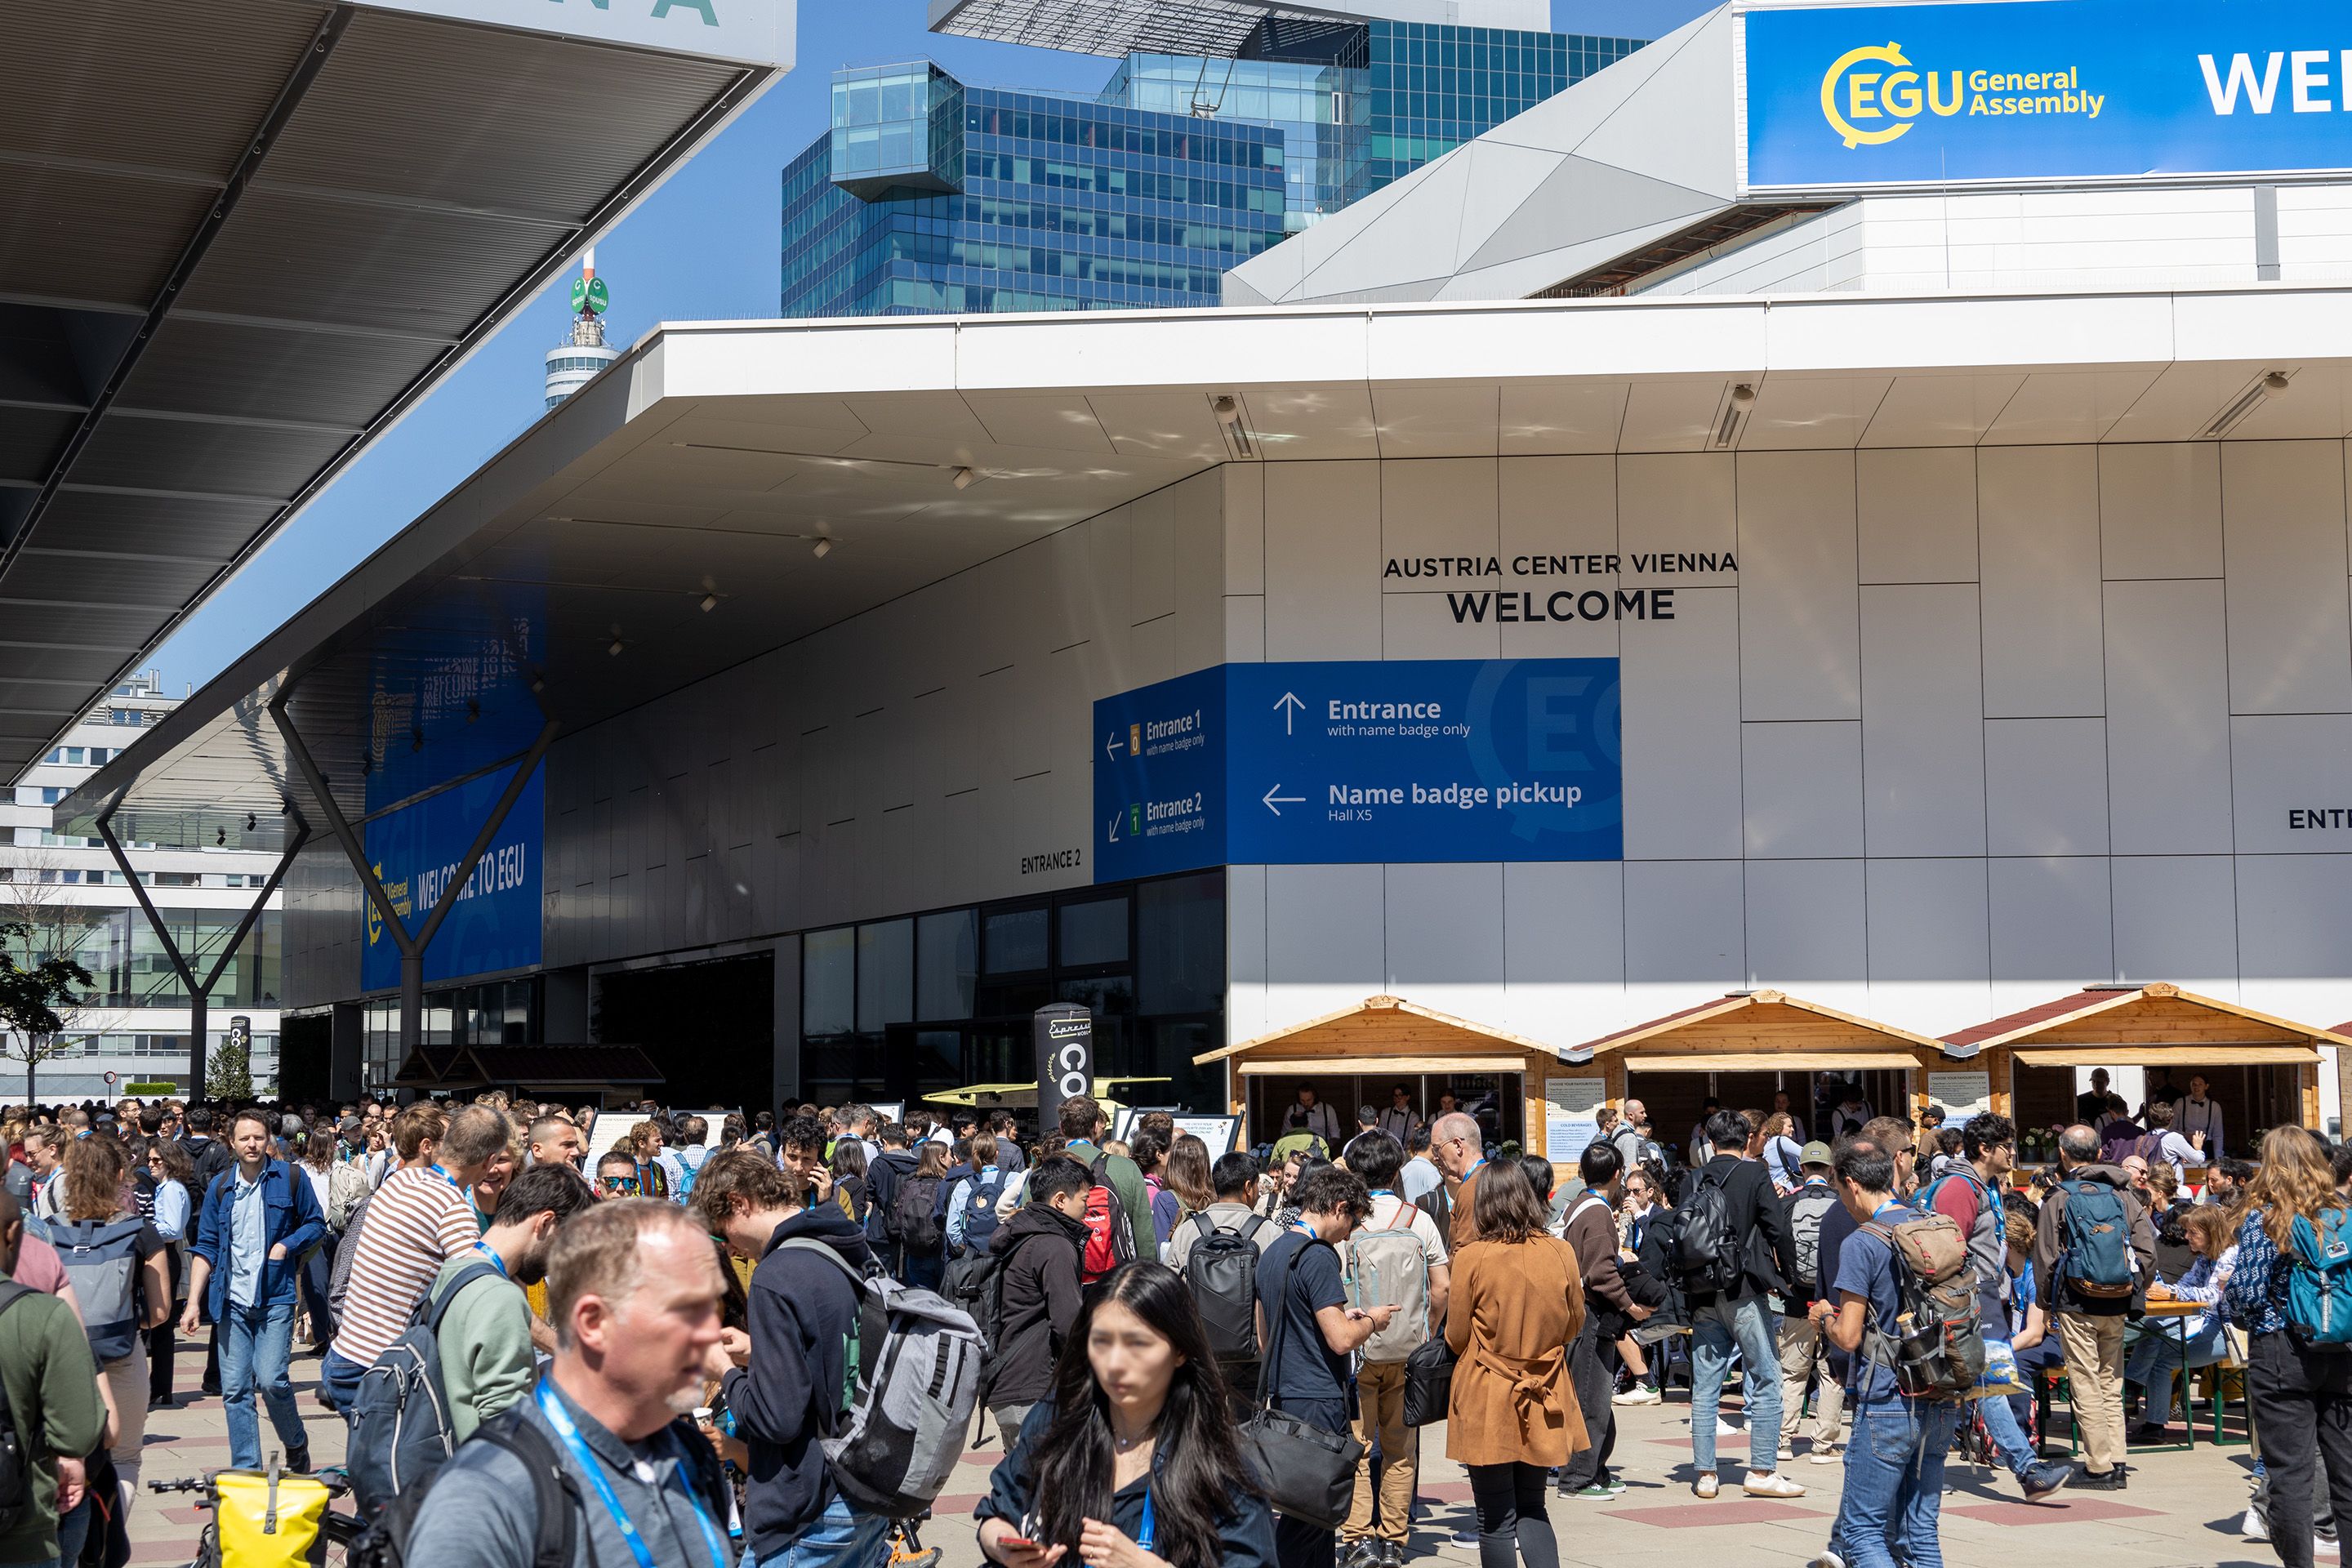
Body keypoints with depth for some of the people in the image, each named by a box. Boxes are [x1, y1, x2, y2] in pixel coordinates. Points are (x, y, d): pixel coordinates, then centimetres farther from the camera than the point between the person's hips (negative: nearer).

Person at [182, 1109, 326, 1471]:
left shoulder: (290, 1179, 0)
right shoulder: (221, 1187, 8)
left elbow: (316, 1224, 8)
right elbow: (206, 1248, 9)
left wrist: (286, 1246, -10)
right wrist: (193, 1302, 3)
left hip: (275, 1298, -3)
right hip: (232, 1301, 3)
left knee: (271, 1379, -12)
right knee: (234, 1389, 2)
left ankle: (296, 1444, 14)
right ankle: (245, 1470, 11)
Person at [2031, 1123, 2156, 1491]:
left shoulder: (2058, 1199, -6)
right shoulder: (2123, 1195, 3)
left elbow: (2045, 1258, -4)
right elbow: (2147, 1250, 1)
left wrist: (2047, 1305, 7)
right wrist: (2133, 1290, 12)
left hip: (2076, 1305, -4)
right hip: (2116, 1305, 4)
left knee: (2086, 1387, 0)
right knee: (2111, 1385, 13)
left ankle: (2099, 1467, 1)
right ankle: (2116, 1463, 13)